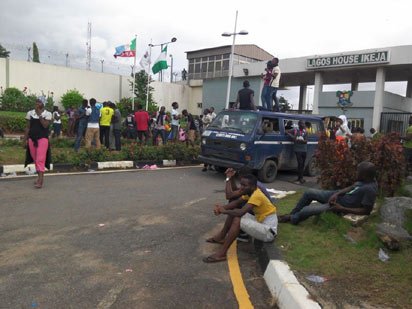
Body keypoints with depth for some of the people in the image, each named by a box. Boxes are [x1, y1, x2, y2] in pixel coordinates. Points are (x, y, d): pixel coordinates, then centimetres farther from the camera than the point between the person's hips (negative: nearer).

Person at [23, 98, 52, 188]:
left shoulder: (47, 114, -2)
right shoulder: (30, 113, 6)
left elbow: (45, 125, -15)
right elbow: (28, 127, 8)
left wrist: (39, 114, -17)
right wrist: (25, 139, 4)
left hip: (43, 138, -4)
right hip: (32, 138, 4)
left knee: (40, 159, -11)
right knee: (35, 159, 10)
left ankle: (40, 181, -14)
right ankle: (39, 177, 23)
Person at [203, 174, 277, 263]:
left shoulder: (257, 196, -25)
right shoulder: (251, 192, 3)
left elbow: (241, 212, -34)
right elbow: (236, 202, 7)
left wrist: (224, 211, -18)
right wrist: (223, 208, -11)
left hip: (268, 231, -10)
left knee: (237, 220, -25)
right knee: (234, 212, 7)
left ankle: (221, 254, -20)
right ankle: (221, 236, 21)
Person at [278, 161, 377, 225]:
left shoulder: (370, 189, -28)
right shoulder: (367, 179, -2)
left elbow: (366, 211, -27)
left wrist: (342, 209, -25)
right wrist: (336, 194, -7)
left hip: (341, 205, -9)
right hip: (338, 196, 9)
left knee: (306, 210, -14)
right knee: (309, 192, 6)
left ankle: (292, 218, 18)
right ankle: (291, 214, 20)